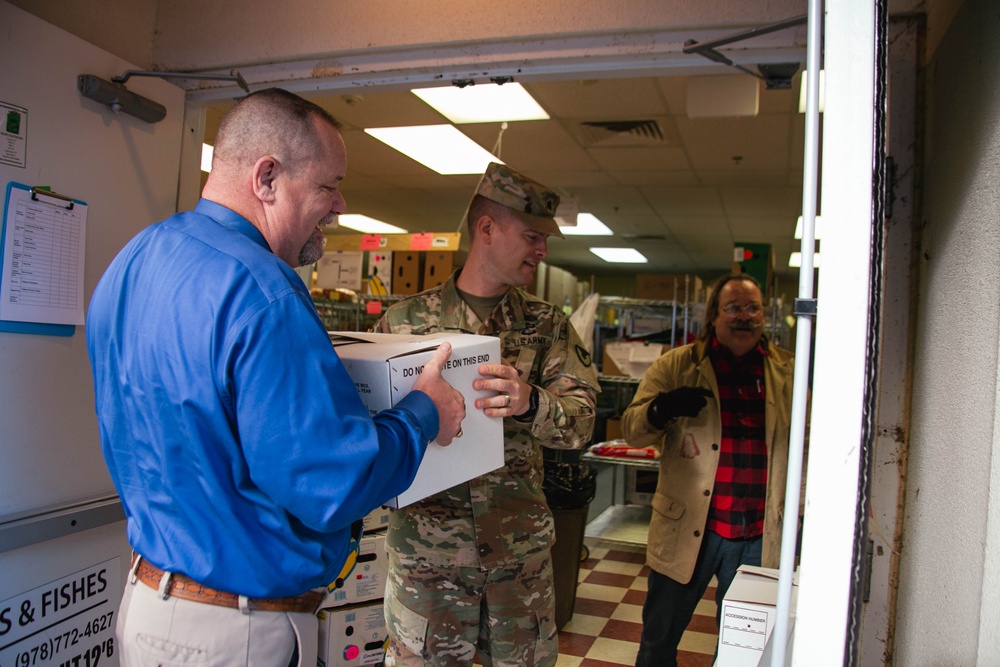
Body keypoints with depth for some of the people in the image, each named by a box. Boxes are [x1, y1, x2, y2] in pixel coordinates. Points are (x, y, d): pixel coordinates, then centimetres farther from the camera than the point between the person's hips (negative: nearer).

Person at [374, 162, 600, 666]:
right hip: (425, 545, -1)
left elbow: (581, 420, -6)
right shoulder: (404, 319, 1)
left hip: (520, 548, 2)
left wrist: (530, 402, -27)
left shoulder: (548, 326, 5)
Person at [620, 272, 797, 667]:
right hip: (687, 529, -2)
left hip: (759, 535, 2)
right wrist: (660, 409, -26)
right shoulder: (676, 365, -1)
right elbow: (632, 429, -4)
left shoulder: (787, 371, 6)